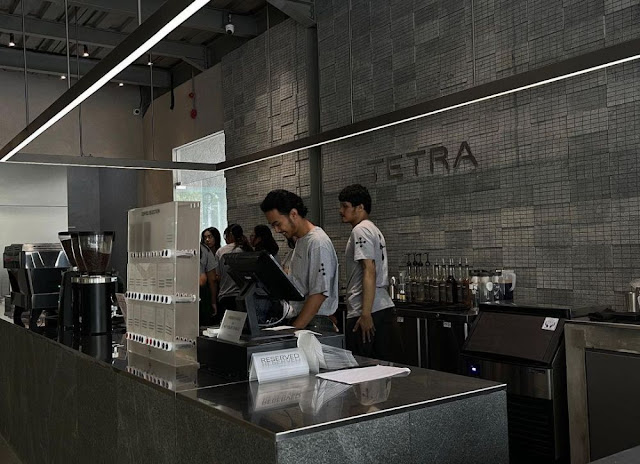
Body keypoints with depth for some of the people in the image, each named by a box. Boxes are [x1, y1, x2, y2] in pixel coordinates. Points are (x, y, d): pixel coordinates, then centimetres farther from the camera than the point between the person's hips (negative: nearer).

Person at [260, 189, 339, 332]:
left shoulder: (318, 243, -13)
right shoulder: (299, 240, 16)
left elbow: (319, 294, -18)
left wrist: (294, 329, -19)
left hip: (315, 324, -8)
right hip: (299, 320, 8)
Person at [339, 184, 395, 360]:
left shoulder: (360, 230, -10)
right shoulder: (374, 230, 21)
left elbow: (369, 272, -19)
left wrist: (365, 314, -22)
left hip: (368, 313, -10)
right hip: (385, 309, 10)